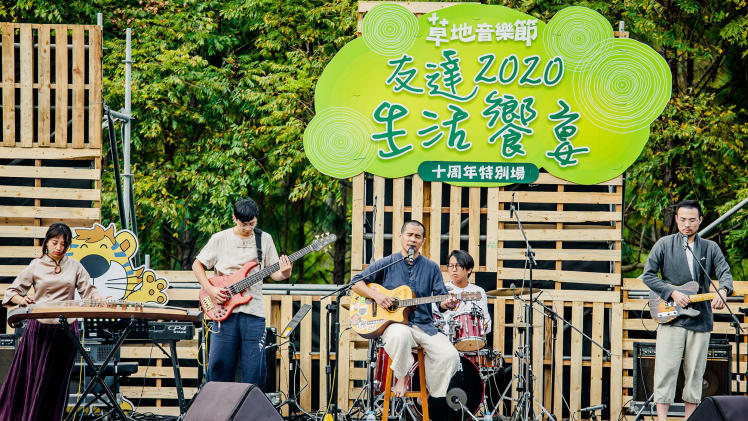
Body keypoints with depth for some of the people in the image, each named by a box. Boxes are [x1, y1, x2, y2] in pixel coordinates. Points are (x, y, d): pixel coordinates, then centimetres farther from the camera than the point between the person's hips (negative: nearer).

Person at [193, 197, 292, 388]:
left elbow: (274, 273, 9)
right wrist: (210, 289, -5)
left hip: (254, 311, 1)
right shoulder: (220, 239, 2)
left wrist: (283, 274, -15)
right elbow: (197, 265, 9)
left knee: (254, 368, -2)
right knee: (219, 364, -1)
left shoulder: (264, 239, 7)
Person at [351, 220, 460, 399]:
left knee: (450, 356, -20)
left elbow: (441, 299, 6)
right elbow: (356, 282, 4)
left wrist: (446, 304, -19)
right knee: (401, 335, -41)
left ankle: (431, 398, 4)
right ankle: (402, 377, -14)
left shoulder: (431, 268, 11)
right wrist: (376, 295, -14)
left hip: (424, 325, 3)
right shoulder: (386, 264, 5)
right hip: (394, 323, -3)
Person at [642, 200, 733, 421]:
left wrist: (722, 292, -23)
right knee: (666, 369, -7)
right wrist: (673, 293, -11)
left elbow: (725, 272, -1)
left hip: (700, 318, 2)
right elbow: (648, 275, 1)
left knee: (695, 372, 6)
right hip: (671, 318, -2)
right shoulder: (664, 245, 4)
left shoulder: (710, 248, 10)